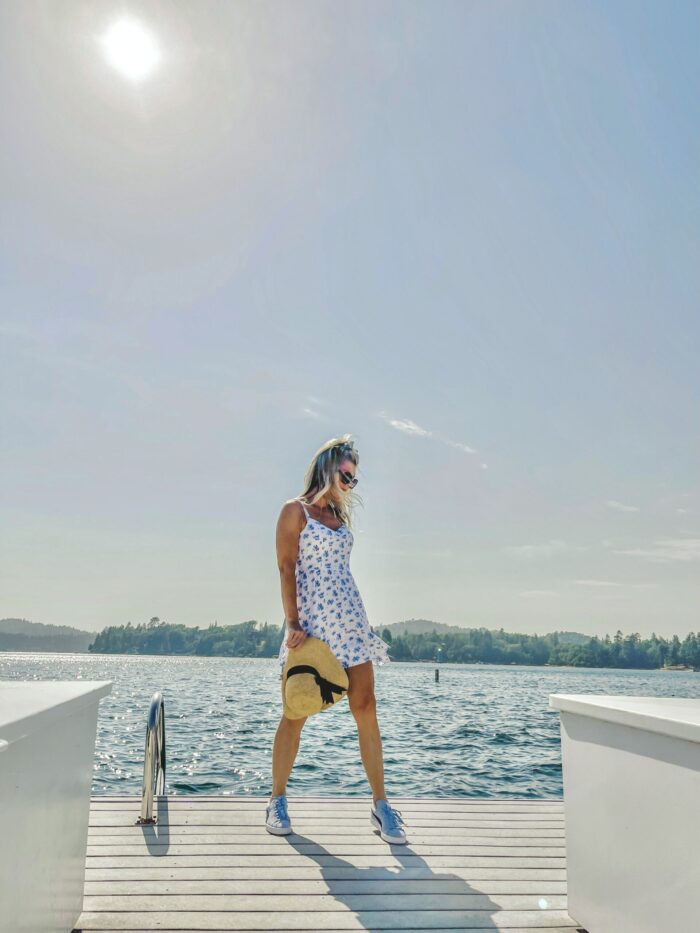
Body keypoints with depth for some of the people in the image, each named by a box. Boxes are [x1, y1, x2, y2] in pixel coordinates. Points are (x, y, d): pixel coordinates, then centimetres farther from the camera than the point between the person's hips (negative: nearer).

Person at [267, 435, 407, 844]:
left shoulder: (339, 516, 18)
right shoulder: (296, 511, -2)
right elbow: (286, 568, -9)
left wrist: (355, 617, 16)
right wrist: (293, 623, -16)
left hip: (350, 618, 6)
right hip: (311, 622, -6)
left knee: (366, 708, 1)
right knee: (297, 713, 2)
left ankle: (381, 804, 8)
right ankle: (278, 800, 18)